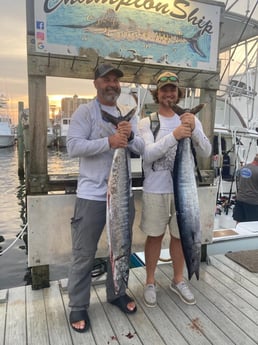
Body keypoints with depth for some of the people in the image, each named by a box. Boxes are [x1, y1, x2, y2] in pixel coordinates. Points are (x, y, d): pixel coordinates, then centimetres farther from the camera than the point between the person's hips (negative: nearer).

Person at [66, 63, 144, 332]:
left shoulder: (128, 115, 13)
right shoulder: (84, 111, -4)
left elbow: (141, 148, 8)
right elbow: (73, 146, -15)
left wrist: (130, 137, -13)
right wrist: (109, 141, -23)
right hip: (92, 195, -5)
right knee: (84, 254, 5)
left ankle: (116, 293, 39)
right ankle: (78, 306, 24)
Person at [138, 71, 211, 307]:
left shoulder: (190, 119, 4)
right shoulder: (147, 121, -4)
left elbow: (206, 153, -4)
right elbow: (147, 155, -18)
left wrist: (194, 129, -20)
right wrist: (174, 135, -30)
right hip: (156, 190, -3)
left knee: (180, 235, 15)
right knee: (155, 236, 9)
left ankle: (178, 280, 35)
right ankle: (150, 282, 28)